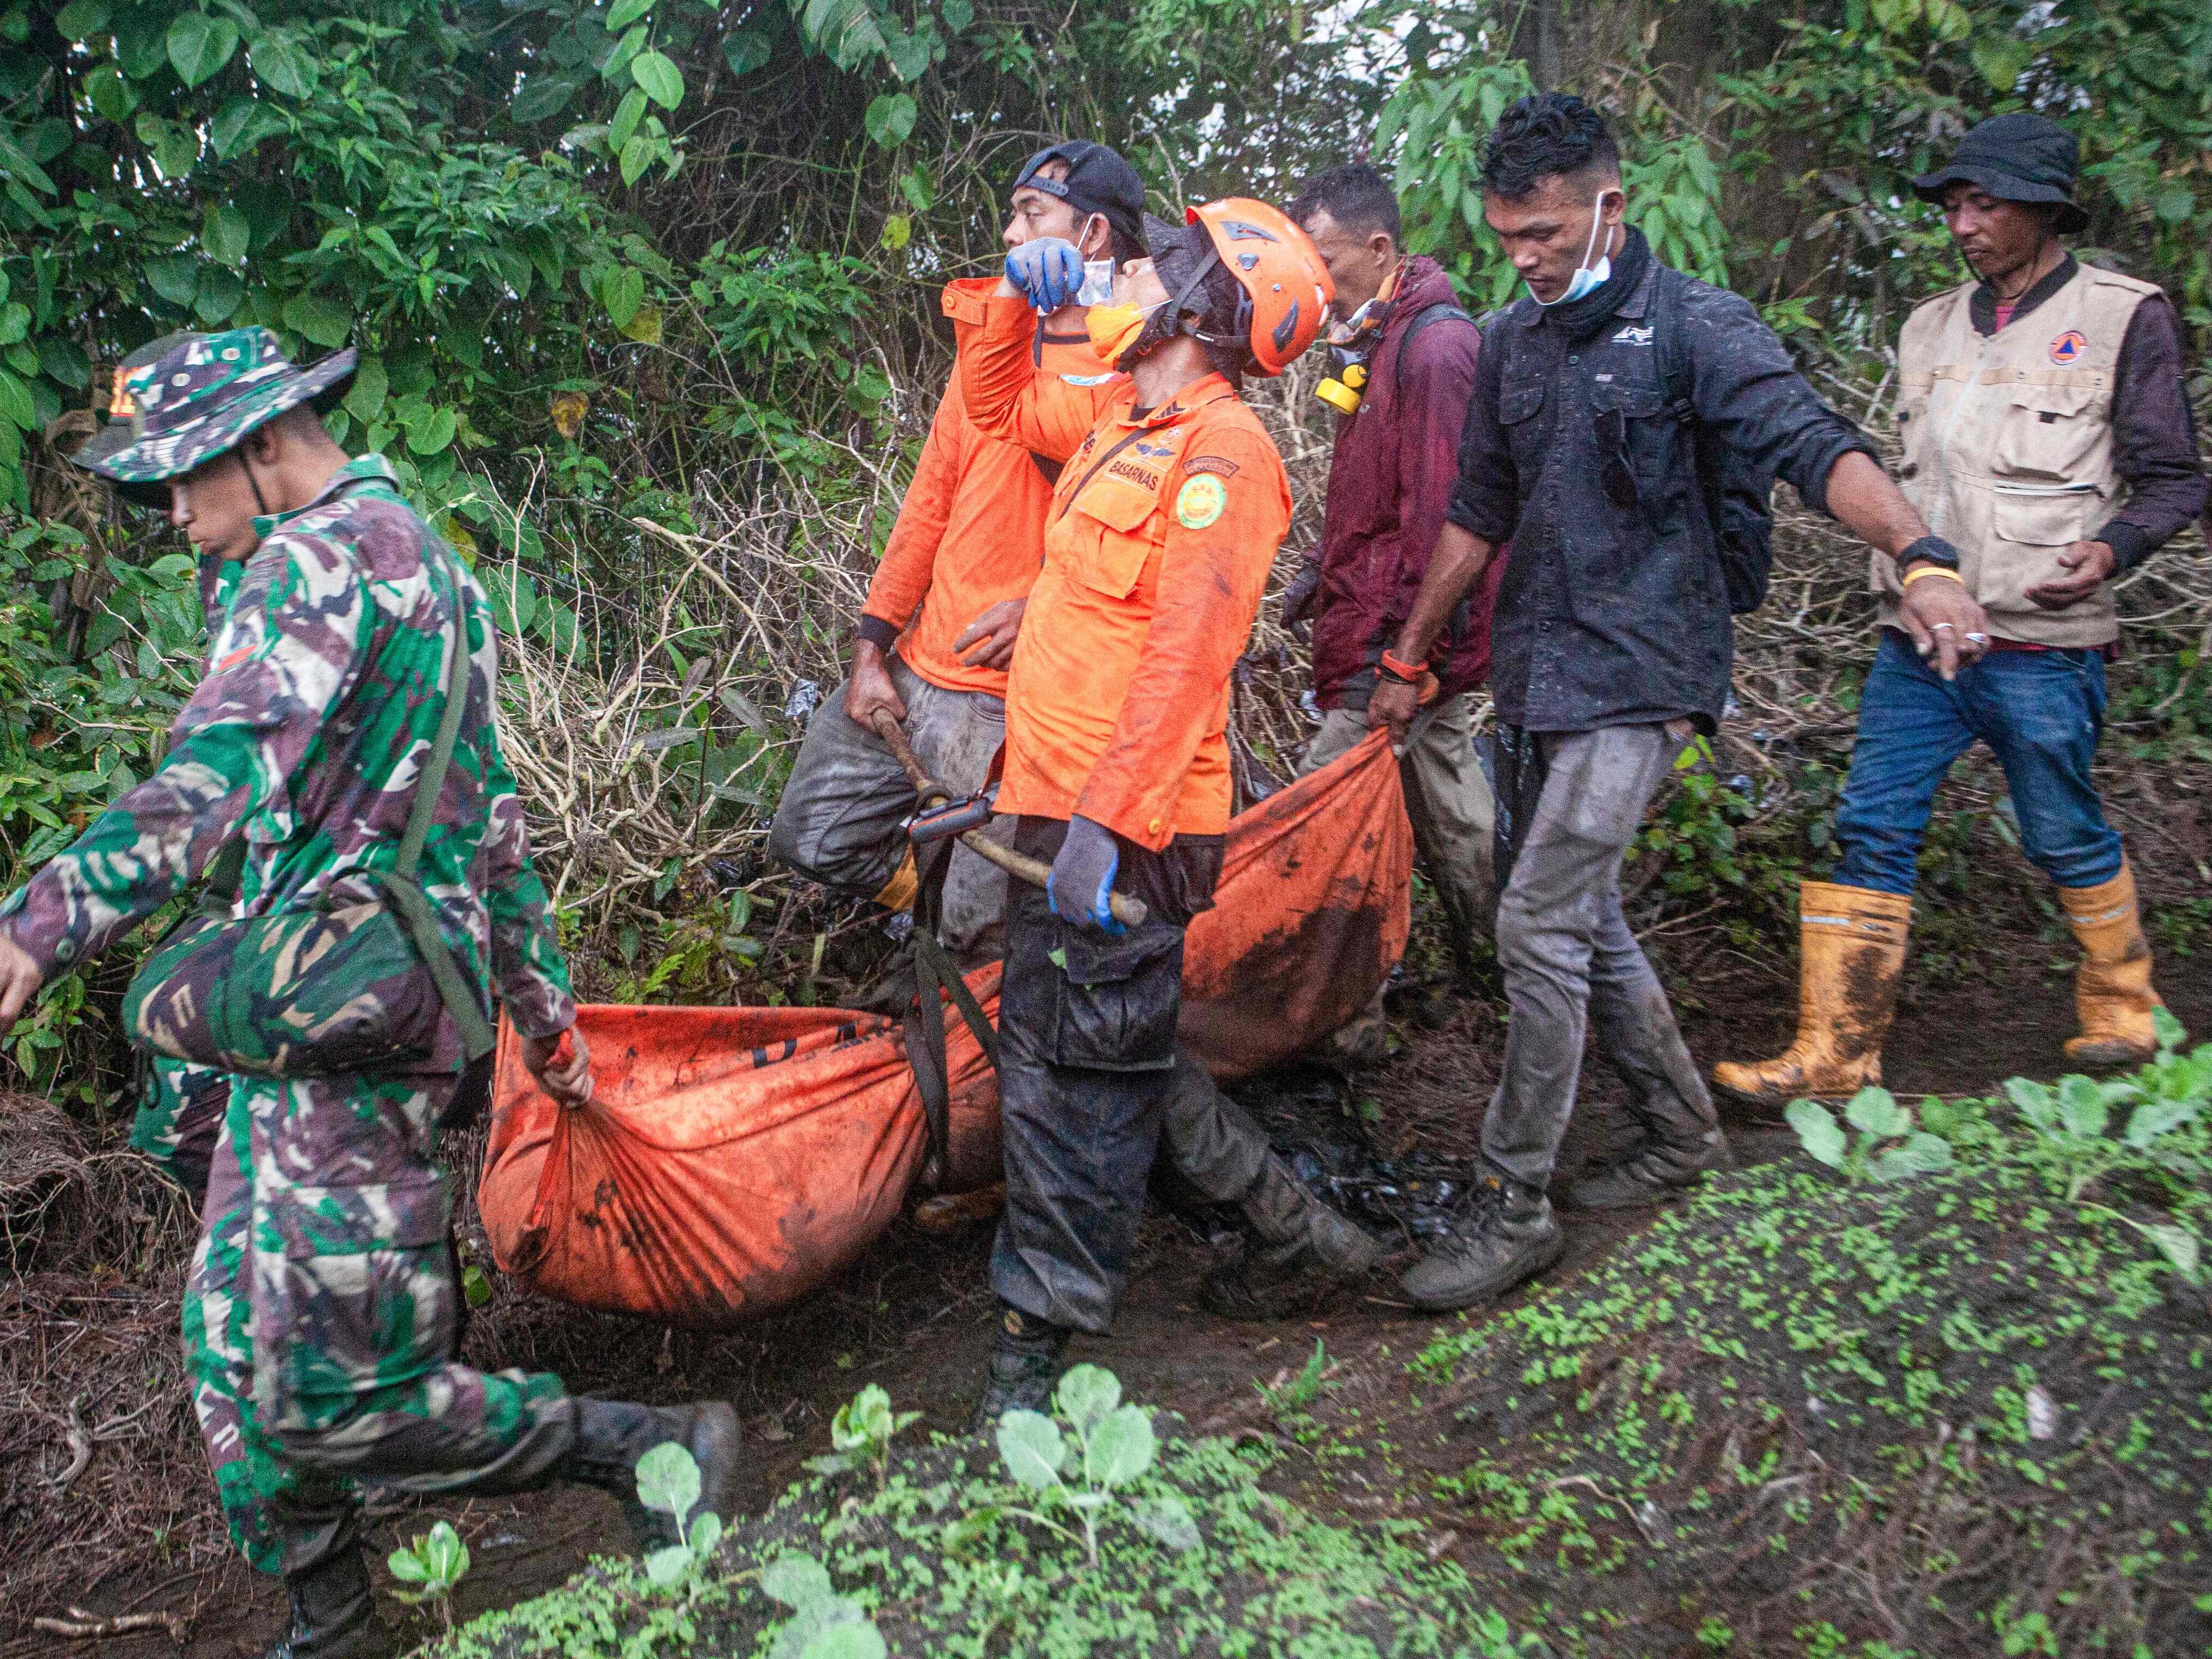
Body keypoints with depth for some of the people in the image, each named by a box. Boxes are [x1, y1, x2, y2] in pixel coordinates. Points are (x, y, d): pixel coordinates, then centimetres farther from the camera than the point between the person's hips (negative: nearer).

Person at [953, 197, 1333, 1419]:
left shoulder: (1221, 450, -15)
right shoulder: (1118, 418, 14)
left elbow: (1186, 658, -23)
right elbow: (998, 406, 35)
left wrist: (1105, 817, -28)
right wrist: (1016, 299, 18)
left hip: (1125, 827, -10)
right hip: (1058, 807, 10)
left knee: (1081, 1075, -5)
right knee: (1040, 1056, 19)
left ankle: (1043, 1329, 3)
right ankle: (1040, 1294, 33)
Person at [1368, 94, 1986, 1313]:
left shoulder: (1697, 329, -9)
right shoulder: (1514, 342, 11)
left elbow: (1815, 448, -23)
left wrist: (1920, 558, -41)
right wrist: (1409, 659, 21)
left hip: (1636, 676, -7)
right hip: (1533, 671, 7)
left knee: (1539, 928, -12)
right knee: (1577, 917, 14)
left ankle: (1514, 1205, -1)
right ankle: (1681, 1130, 32)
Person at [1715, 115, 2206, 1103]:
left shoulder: (2124, 318, -2)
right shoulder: (1932, 329, 13)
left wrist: (2112, 548, -19)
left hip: (2040, 649, -4)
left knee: (2066, 837, 9)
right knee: (1871, 829, -2)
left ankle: (2121, 1003, 34)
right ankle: (1833, 1051, 2)